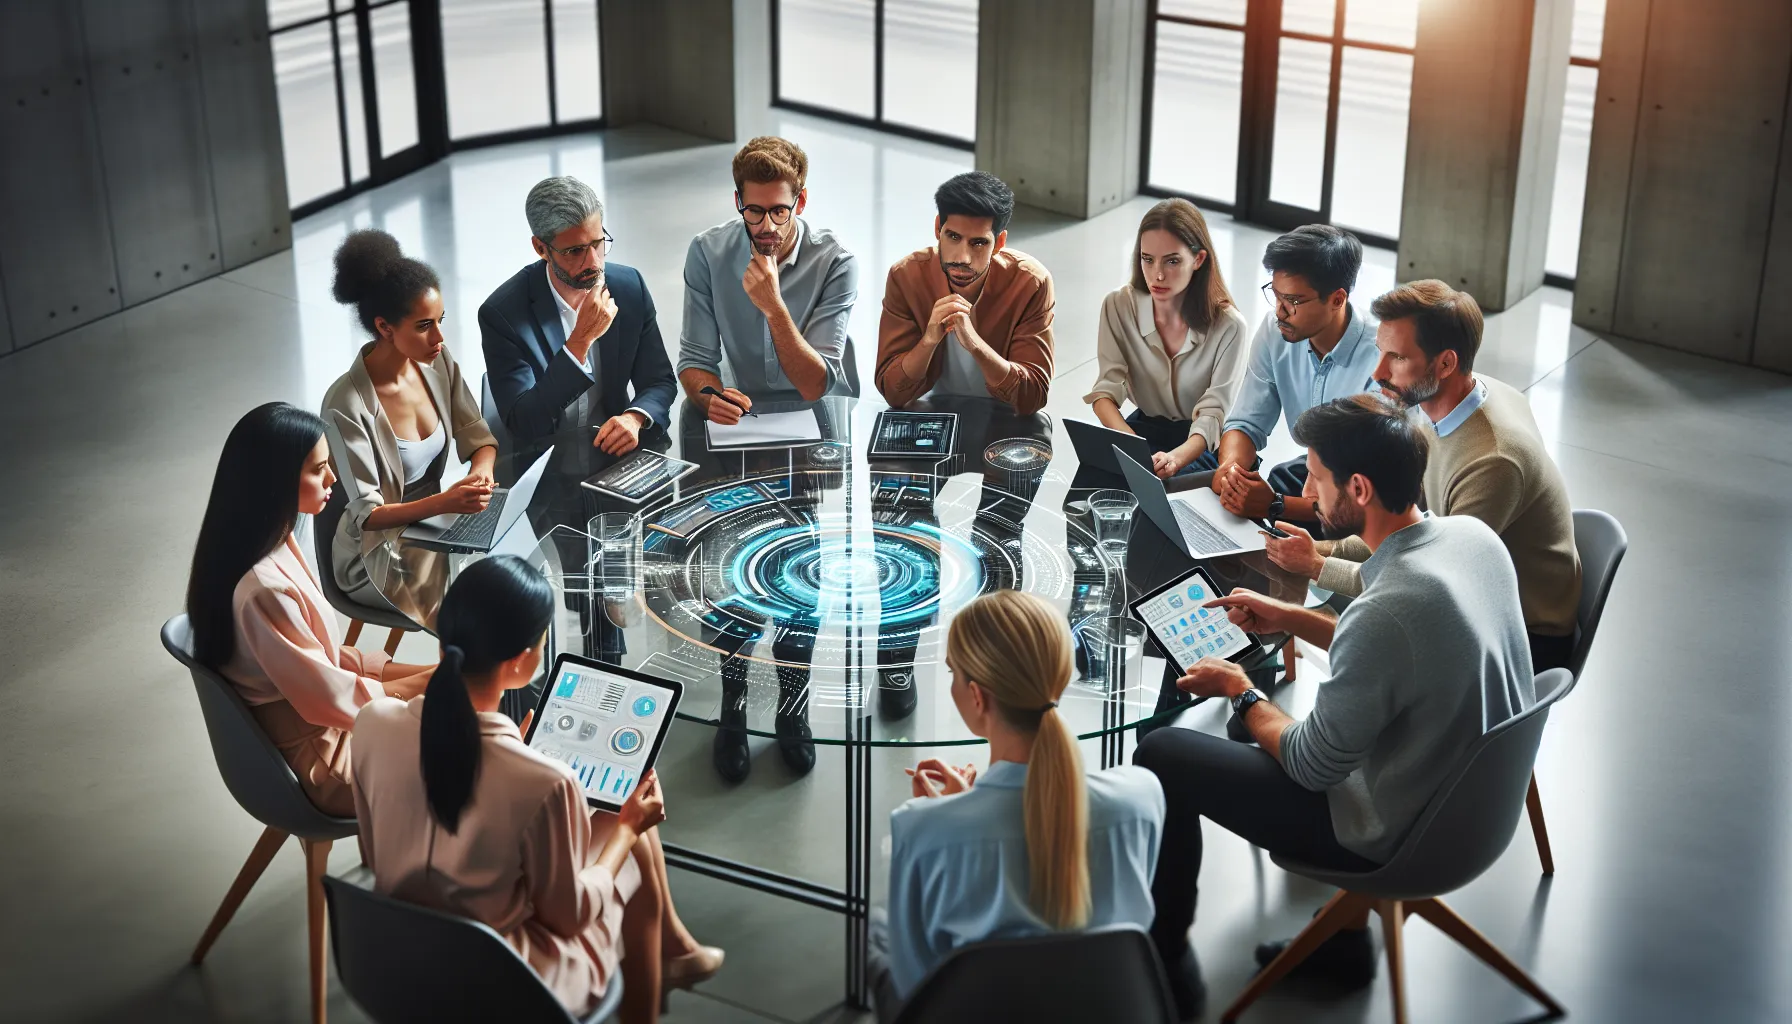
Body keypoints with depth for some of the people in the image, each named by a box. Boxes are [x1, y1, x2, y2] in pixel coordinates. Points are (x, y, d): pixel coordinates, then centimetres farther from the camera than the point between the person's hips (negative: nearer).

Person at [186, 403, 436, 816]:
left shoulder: (274, 545, -3)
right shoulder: (264, 590, -32)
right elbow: (331, 698, -23)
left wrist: (417, 672, 0)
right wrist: (424, 682, -11)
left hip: (319, 723, 9)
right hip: (320, 761, -9)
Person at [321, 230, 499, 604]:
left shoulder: (437, 362, -5)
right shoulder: (347, 404, -23)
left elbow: (478, 437, 4)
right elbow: (368, 513, -22)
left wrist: (482, 470, -19)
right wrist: (445, 502, -38)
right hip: (376, 557, -6)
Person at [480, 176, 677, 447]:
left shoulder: (630, 287, -2)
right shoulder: (501, 312, -13)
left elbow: (660, 382, 4)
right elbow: (522, 424, -18)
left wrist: (634, 418, -17)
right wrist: (581, 339, -24)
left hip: (613, 454, 2)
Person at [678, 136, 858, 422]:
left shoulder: (836, 262, -15)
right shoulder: (706, 252, -8)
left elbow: (815, 387, -17)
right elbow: (695, 359, -4)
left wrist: (773, 307, -29)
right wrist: (712, 400, -26)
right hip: (744, 413, 2)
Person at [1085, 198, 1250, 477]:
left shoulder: (1229, 327, -21)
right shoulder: (1118, 307, -11)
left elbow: (1213, 415, -23)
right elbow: (1106, 391, -15)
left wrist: (1175, 458, -46)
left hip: (1206, 442, -3)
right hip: (1145, 427, 4)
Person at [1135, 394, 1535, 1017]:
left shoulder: (1385, 613, -34)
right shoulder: (1474, 536, -8)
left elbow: (1313, 766, -20)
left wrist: (1241, 694, -3)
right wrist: (1289, 619, 11)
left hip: (1401, 835, -8)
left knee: (1160, 757, 2)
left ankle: (1166, 962, 21)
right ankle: (1345, 940, 35)